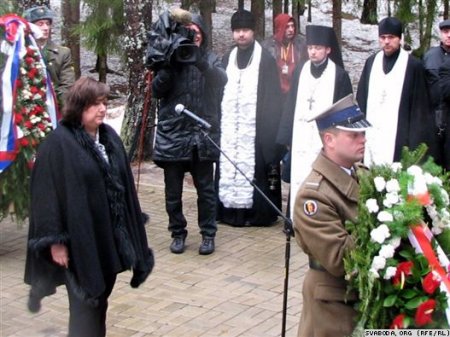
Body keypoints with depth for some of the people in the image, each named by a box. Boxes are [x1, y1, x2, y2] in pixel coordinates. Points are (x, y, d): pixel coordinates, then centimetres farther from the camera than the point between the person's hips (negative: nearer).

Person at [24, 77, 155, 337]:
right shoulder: (59, 143, -13)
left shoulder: (110, 137, 8)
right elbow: (47, 193, -15)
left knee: (100, 299, 16)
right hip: (80, 239, -6)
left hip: (109, 237, 7)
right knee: (85, 305, 1)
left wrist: (131, 231, 15)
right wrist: (55, 240, -18)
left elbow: (125, 184, 14)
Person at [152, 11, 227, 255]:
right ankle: (178, 233, 21)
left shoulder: (211, 59, 6)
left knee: (206, 189, 5)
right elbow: (157, 90, -3)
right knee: (173, 191, 7)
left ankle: (208, 234, 16)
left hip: (203, 134, 0)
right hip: (173, 134, 1)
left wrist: (200, 62, -29)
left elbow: (221, 80, -13)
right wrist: (171, 66, -18)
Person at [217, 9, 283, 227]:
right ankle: (231, 210, 8)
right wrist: (218, 124, 11)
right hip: (230, 128, 5)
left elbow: (272, 99, -4)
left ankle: (259, 212, 0)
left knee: (254, 167, -6)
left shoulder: (266, 60, -2)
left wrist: (271, 131, -10)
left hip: (256, 128, -5)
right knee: (229, 165, 2)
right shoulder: (227, 59, 13)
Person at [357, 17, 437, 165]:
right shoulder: (371, 62, 9)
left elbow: (420, 107, -1)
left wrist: (415, 140, -5)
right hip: (371, 135, 4)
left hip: (399, 136, -4)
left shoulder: (413, 65, -3)